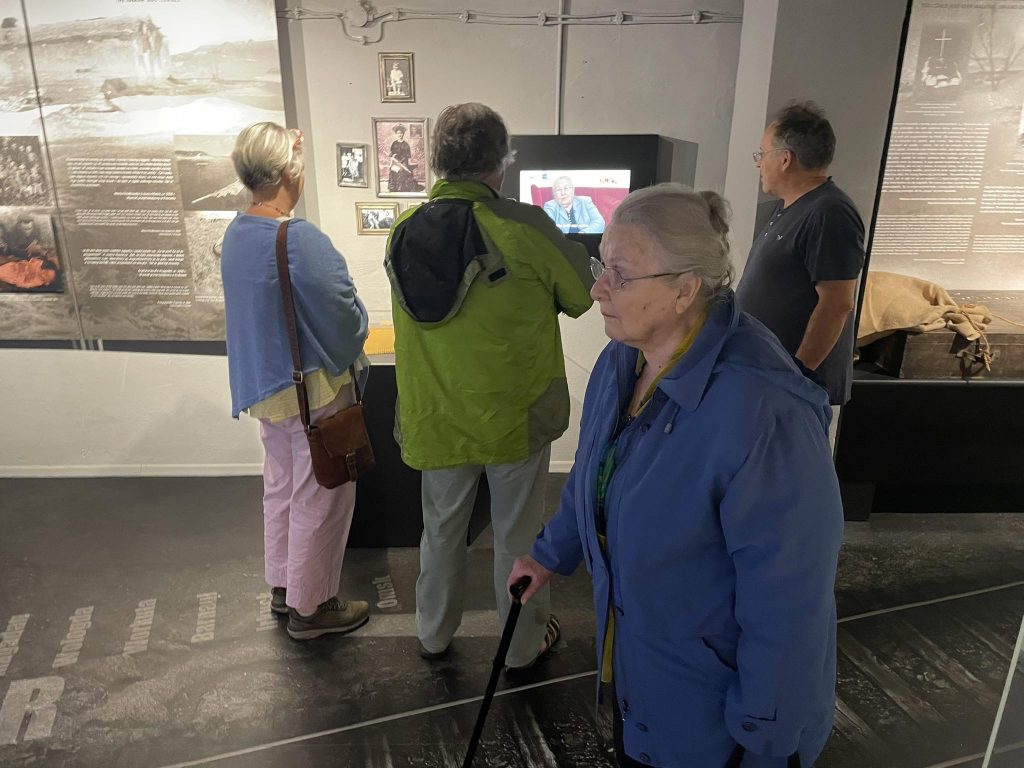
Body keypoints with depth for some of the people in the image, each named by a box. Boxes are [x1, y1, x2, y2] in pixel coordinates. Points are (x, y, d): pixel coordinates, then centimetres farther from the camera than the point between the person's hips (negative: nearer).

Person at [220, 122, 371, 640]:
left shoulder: (235, 233, 2)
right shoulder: (302, 241, -25)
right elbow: (344, 316, -19)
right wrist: (352, 353, 1)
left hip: (262, 385, 9)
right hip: (312, 389, -9)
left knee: (280, 486, 22)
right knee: (319, 499, 7)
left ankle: (282, 586, 39)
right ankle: (310, 607, 22)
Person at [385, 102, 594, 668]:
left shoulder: (403, 232, -5)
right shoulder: (523, 227, -19)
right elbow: (581, 296, -6)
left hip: (436, 419, 4)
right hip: (514, 416, -3)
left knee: (441, 529, 23)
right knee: (518, 536, 15)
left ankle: (433, 634, 42)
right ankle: (524, 643, 35)